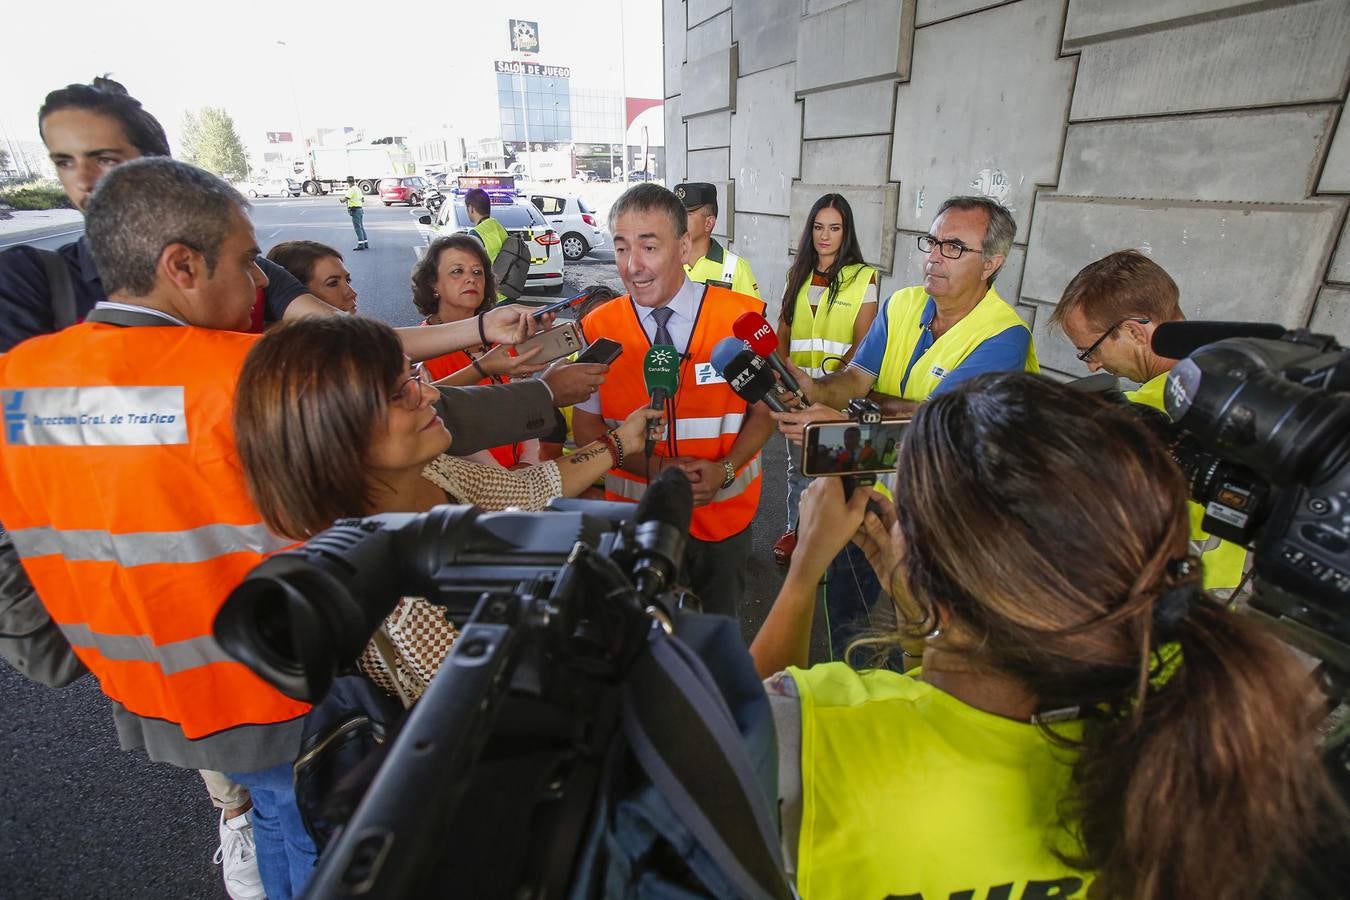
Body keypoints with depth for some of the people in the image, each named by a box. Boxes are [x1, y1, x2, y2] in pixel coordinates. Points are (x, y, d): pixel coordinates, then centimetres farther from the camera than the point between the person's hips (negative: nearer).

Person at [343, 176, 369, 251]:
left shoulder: (351, 190, -13)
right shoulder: (358, 189, 12)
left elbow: (345, 199, -20)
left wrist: (342, 200, 0)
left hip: (355, 210, -8)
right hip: (360, 209, 8)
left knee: (357, 228, -7)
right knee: (361, 227, 13)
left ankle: (361, 244, -9)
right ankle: (366, 244, 16)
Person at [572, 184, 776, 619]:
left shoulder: (744, 317, -14)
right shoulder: (596, 329, -11)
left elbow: (765, 409, -4)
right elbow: (585, 426, -5)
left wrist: (725, 469, -21)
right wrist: (651, 467, -20)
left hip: (724, 513, 0)